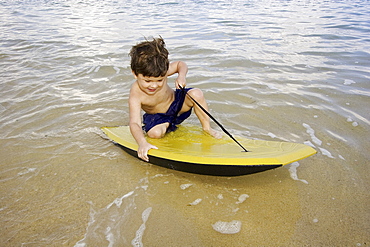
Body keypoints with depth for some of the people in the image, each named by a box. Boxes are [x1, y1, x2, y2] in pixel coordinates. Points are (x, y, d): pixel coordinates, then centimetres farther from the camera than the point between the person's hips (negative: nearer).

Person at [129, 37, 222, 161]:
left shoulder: (161, 72, -25)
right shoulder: (136, 95, -33)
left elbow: (180, 64, -6)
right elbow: (134, 123, -41)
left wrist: (181, 75, -30)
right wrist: (142, 143, -60)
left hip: (176, 102, 2)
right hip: (157, 116, -1)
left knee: (196, 94, -25)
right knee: (154, 133, -31)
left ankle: (207, 127, -5)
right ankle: (168, 125, 7)